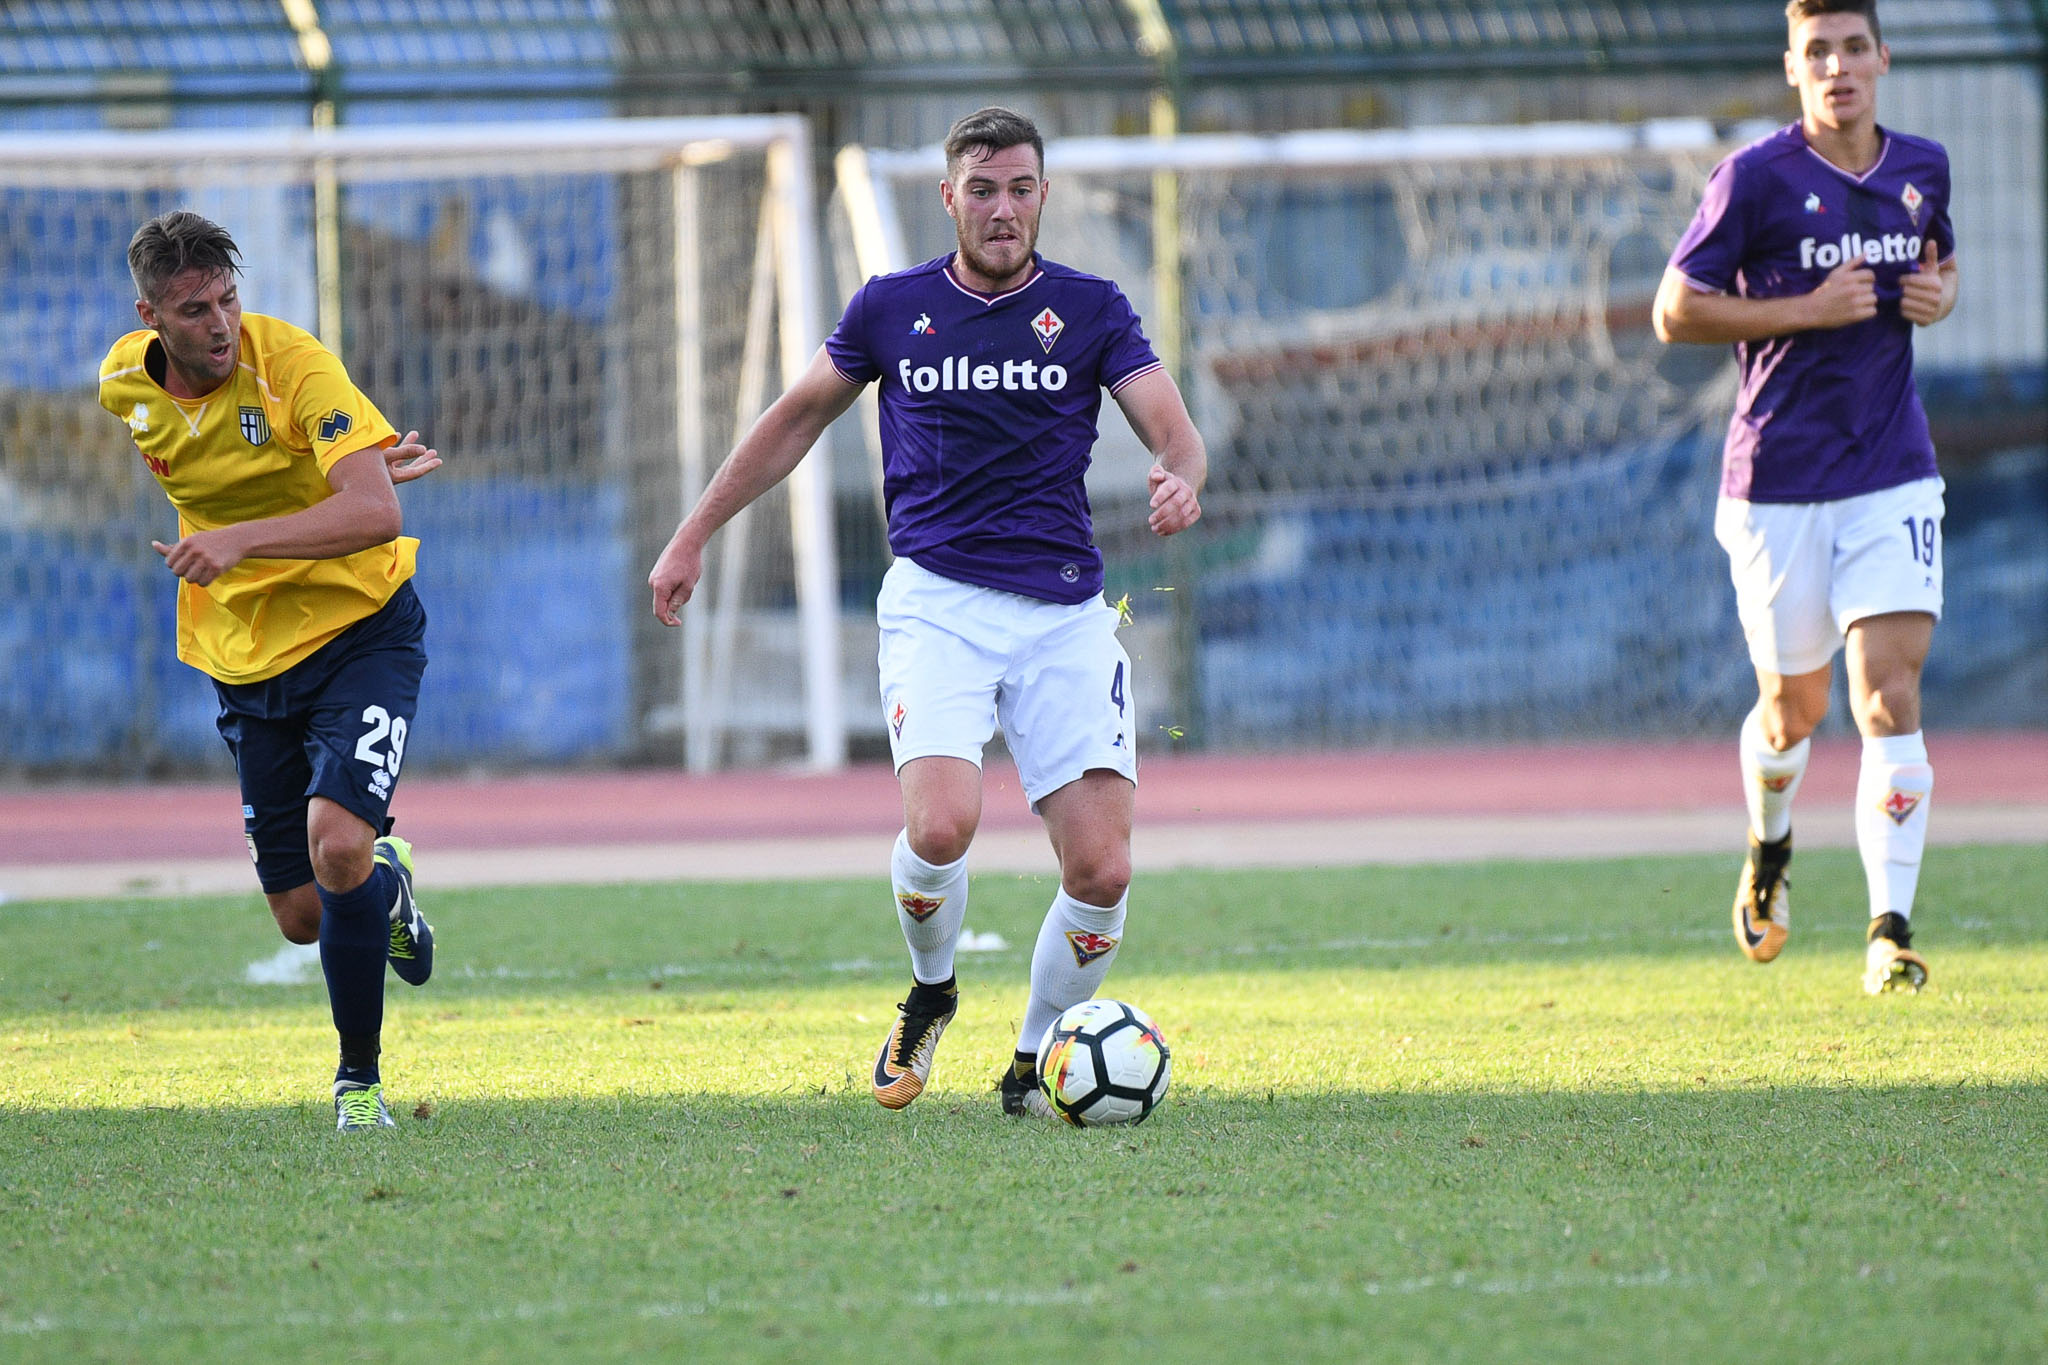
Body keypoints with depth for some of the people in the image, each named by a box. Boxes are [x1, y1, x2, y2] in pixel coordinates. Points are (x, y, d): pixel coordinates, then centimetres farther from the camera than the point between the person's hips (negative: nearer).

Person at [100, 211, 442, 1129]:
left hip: (360, 632, -5)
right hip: (246, 663, 5)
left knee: (336, 841, -26)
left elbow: (377, 513, -31)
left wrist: (240, 538, -40)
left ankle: (359, 1077, -7)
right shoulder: (128, 387, -4)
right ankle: (385, 883, 44)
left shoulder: (292, 365, -21)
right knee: (303, 915, 5)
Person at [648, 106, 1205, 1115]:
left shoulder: (1091, 310, 6)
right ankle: (929, 998, 6)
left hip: (1065, 611, 1)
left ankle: (1033, 1065, 13)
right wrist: (693, 536, 20)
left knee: (1101, 869, -10)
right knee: (941, 824, -25)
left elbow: (1176, 435, -1)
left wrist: (1179, 481, -26)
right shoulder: (892, 308, 7)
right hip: (937, 601, -1)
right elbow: (797, 419, 20)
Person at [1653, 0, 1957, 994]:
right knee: (1795, 708, 11)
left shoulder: (1921, 169, 7)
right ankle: (1769, 855, 43)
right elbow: (1675, 313, -7)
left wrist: (1938, 297, 2)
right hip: (1780, 482, -2)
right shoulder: (1754, 179, -7)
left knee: (1890, 697, -12)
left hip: (1894, 474, 2)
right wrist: (1808, 311, -16)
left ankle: (1890, 932, -14)